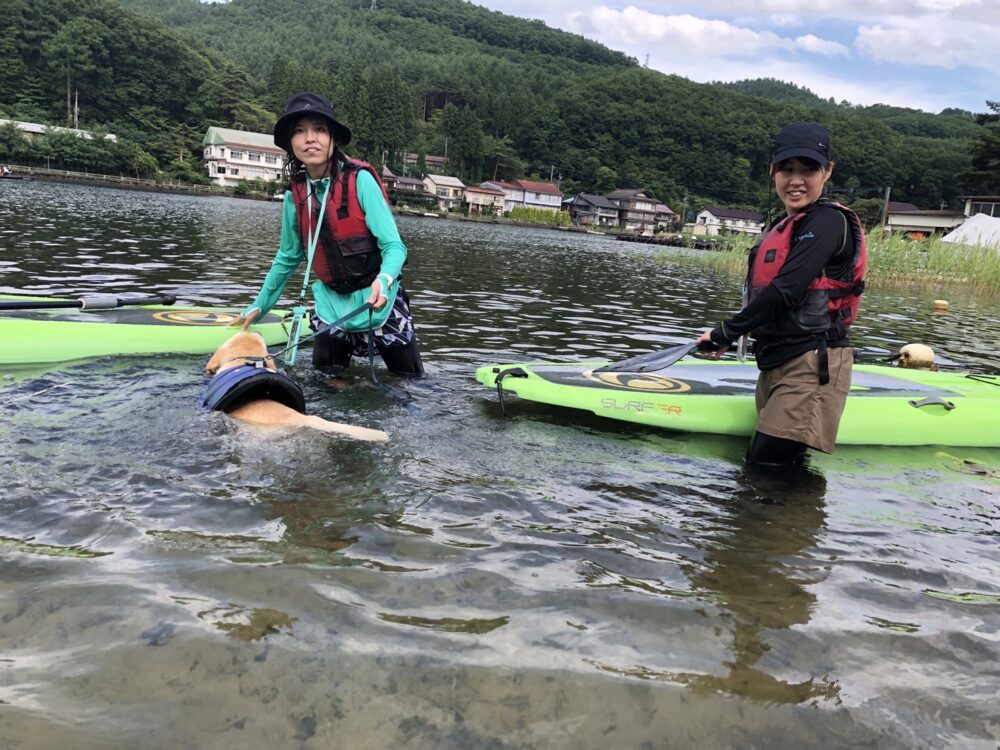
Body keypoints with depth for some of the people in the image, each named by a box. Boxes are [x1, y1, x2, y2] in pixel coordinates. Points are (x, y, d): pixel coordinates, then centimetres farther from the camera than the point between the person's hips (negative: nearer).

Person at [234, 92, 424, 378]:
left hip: (376, 299, -3)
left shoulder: (360, 180, -17)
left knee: (411, 381, 3)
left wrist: (384, 280, -41)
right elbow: (287, 258, 10)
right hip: (332, 303, 4)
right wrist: (259, 306, 13)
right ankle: (356, 345, 36)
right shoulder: (295, 196, -4)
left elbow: (394, 246, -21)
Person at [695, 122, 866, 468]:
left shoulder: (827, 221, -11)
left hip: (811, 364, -9)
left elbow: (784, 291, -19)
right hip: (775, 364, 9)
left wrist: (725, 333, -12)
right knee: (761, 466, 10)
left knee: (767, 466, -11)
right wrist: (727, 334, 3)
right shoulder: (778, 229, 17)